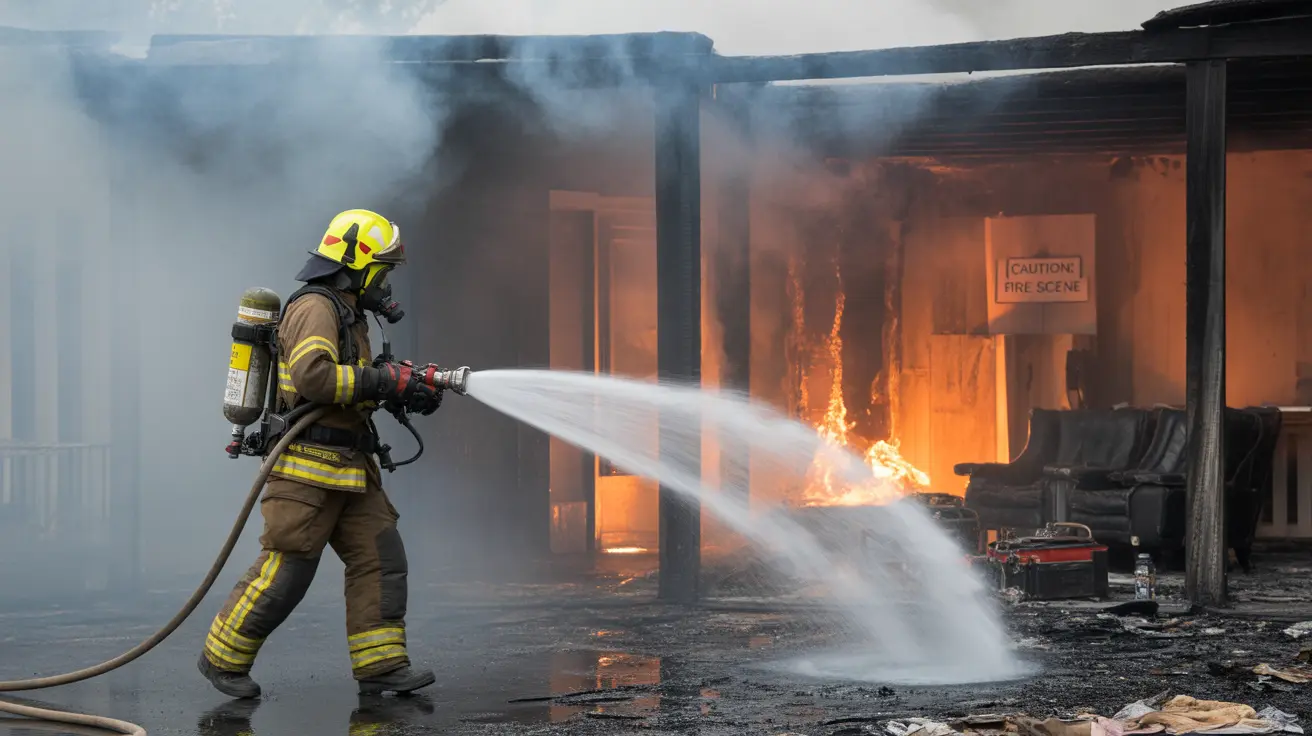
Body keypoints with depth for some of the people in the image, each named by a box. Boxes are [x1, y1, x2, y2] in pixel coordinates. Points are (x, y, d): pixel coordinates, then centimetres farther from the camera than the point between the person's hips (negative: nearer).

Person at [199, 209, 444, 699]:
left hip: (349, 471, 10)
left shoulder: (346, 313, 19)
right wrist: (385, 381, -23)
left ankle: (381, 666, 6)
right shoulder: (314, 308, -13)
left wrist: (409, 384, 8)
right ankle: (223, 658, 9)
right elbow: (312, 375, -28)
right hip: (307, 469, -10)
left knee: (380, 558, 3)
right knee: (285, 572, -6)